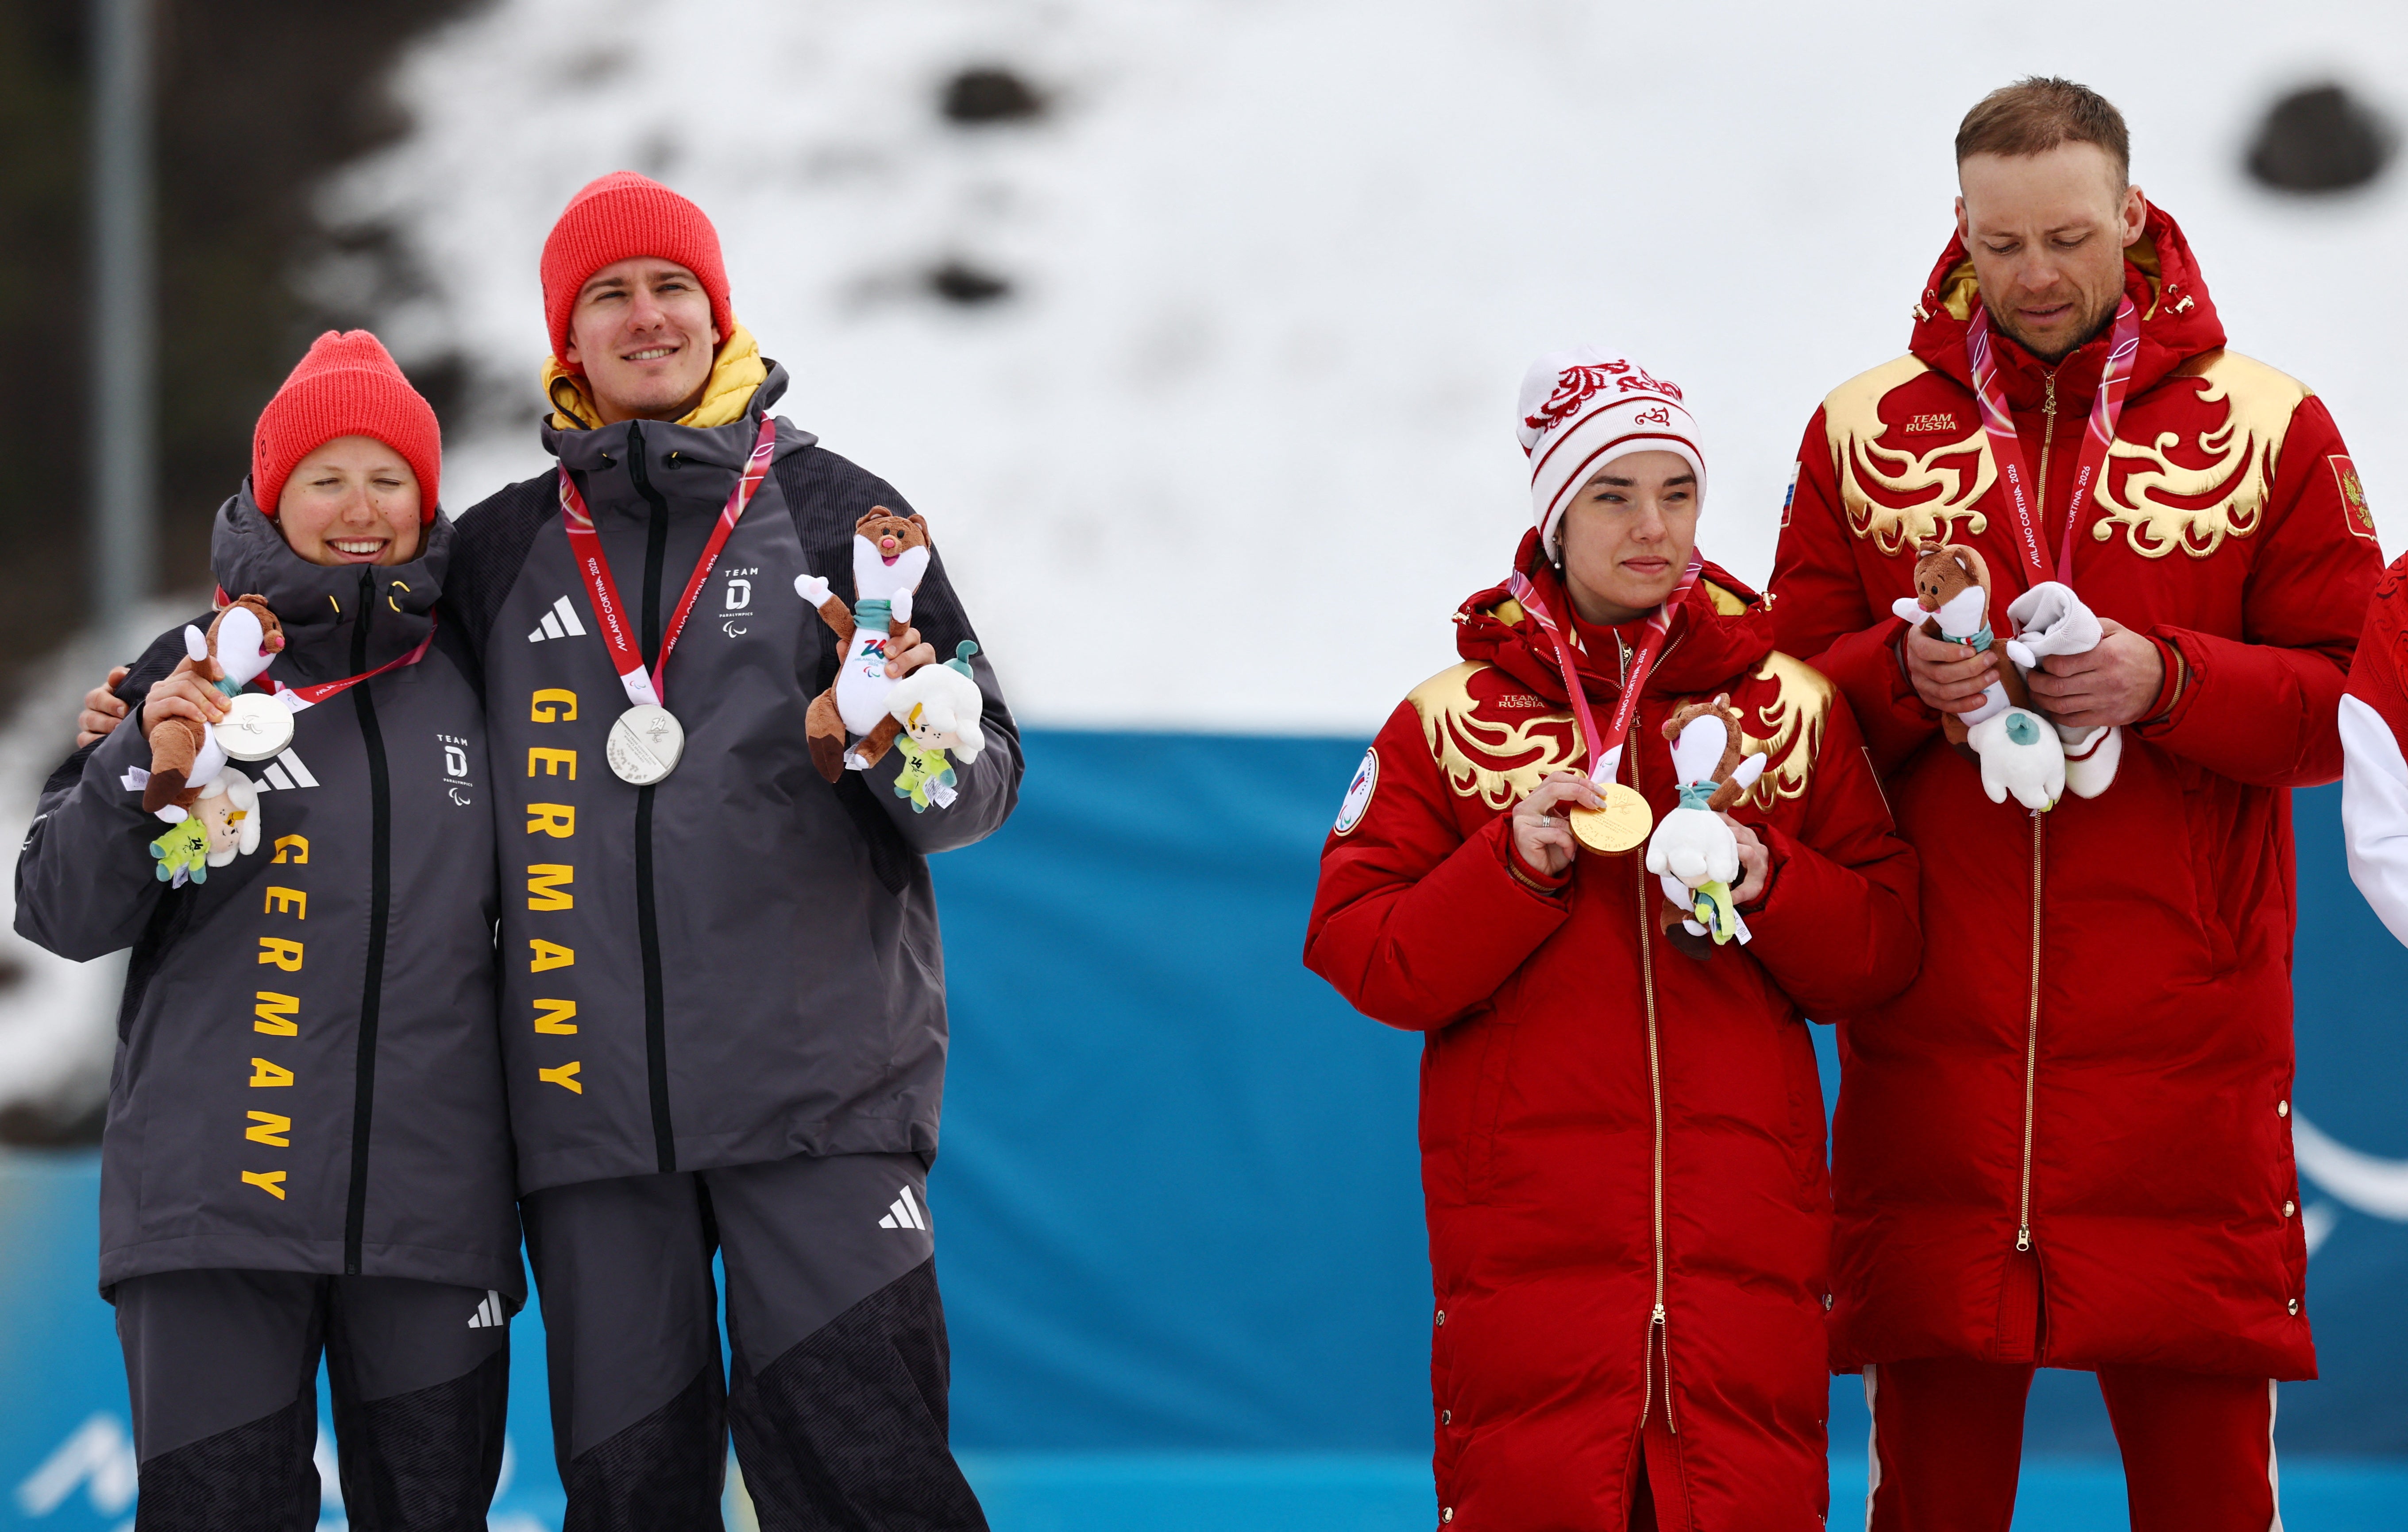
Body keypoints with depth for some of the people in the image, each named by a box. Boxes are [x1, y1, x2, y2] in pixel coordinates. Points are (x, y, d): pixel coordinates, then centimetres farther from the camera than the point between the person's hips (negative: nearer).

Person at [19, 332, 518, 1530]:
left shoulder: (472, 680, 12)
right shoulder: (196, 672, 5)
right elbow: (63, 913, 0)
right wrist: (143, 766, -15)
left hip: (432, 1196, 2)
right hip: (216, 1194, -2)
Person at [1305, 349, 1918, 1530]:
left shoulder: (1795, 710, 12)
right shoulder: (1451, 722, 8)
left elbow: (1882, 949, 9)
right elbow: (1364, 958, 1)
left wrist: (1765, 880, -9)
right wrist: (1516, 866, -12)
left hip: (1745, 1235, 1)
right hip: (1529, 1241, -1)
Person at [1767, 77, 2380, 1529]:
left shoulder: (2268, 428, 5)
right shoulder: (1866, 430, 9)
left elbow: (2351, 702, 1)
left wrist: (2165, 681, -15)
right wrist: (1902, 677, -11)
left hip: (2185, 1024, -1)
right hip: (1933, 1040, 1)